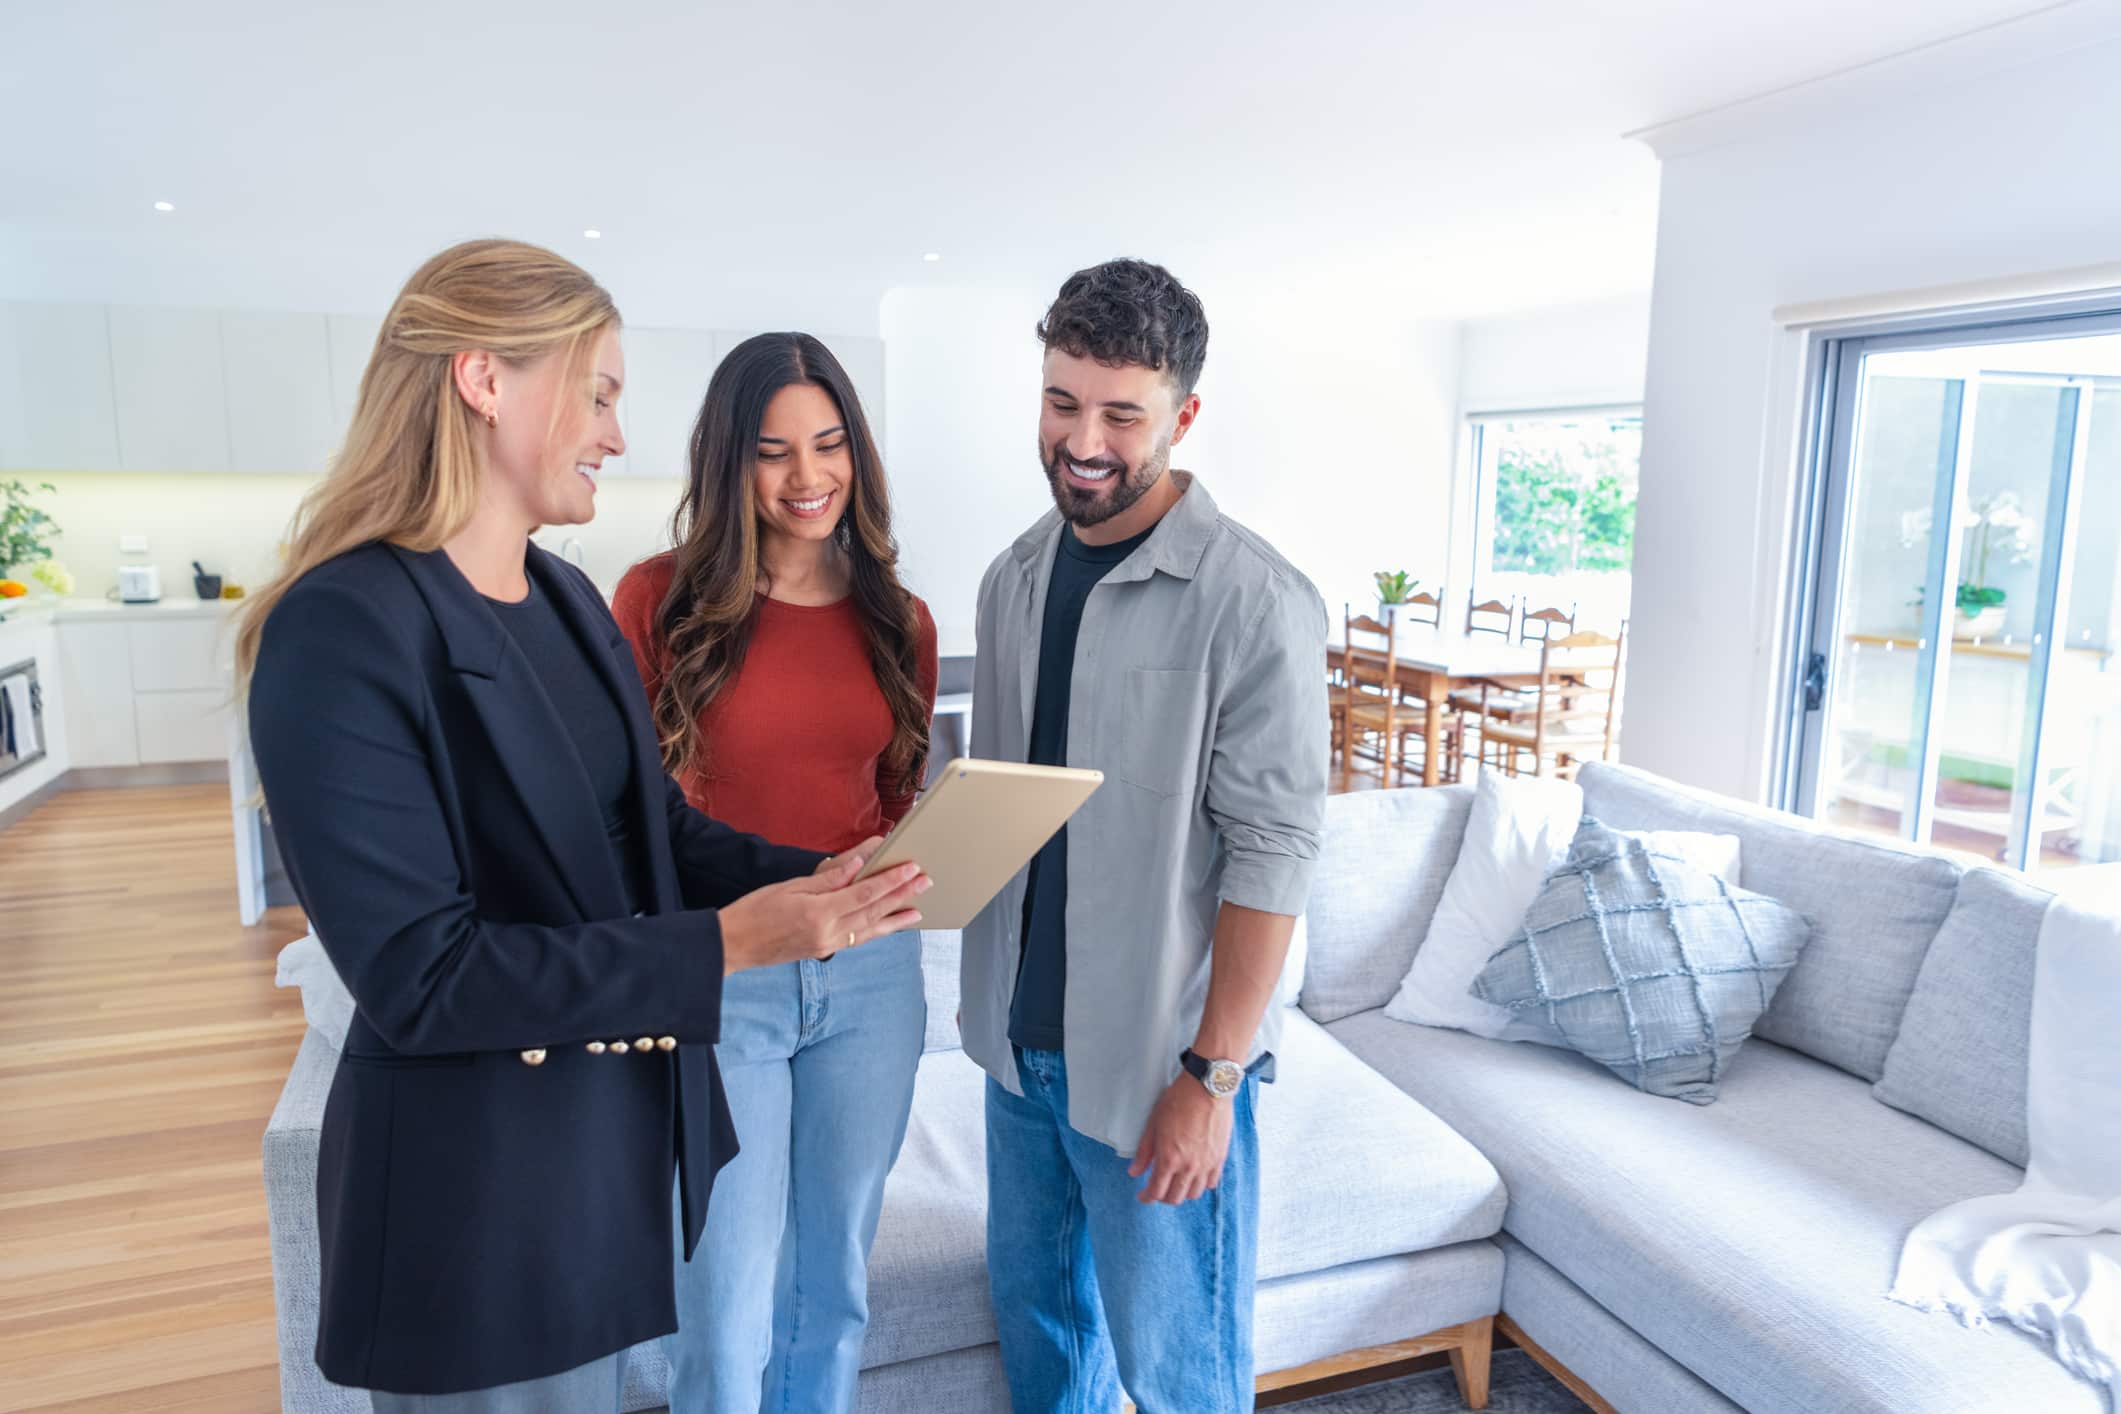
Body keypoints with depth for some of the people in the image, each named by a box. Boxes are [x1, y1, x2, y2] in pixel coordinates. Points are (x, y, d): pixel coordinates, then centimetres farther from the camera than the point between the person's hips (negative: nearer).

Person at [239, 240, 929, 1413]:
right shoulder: (345, 628, -22)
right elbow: (418, 976, -24)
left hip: (625, 1124, 8)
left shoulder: (568, 599, 5)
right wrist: (723, 946, -26)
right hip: (479, 1179, -8)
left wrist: (814, 875, -9)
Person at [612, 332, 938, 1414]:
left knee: (833, 1282, 19)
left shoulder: (897, 620, 3)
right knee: (728, 1310, 7)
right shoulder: (660, 598, -7)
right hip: (716, 981, -3)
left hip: (870, 974, 4)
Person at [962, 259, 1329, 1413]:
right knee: (1035, 1304, 22)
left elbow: (1272, 852, -17)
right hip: (1018, 1037, 6)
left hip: (1156, 1059, -6)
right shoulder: (1015, 577, 4)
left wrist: (1210, 1074, -17)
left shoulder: (1253, 601, -17)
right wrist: (987, 988, 11)